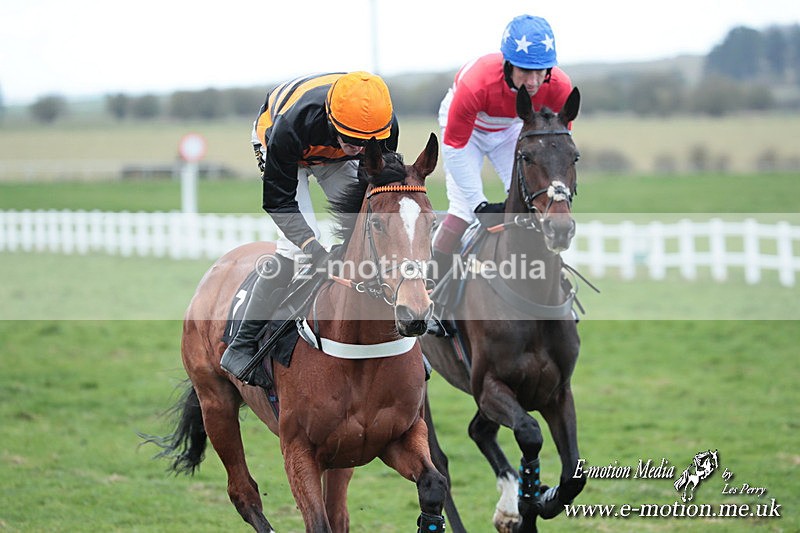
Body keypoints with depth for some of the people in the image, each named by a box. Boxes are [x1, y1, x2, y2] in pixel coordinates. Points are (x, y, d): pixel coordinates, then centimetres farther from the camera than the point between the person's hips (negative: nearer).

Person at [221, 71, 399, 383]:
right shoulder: (291, 126, -46)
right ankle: (243, 344, -14)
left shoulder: (386, 127, -35)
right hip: (281, 151, -4)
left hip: (335, 159, 4)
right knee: (294, 246, -22)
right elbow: (278, 201, -37)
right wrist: (315, 250, -49)